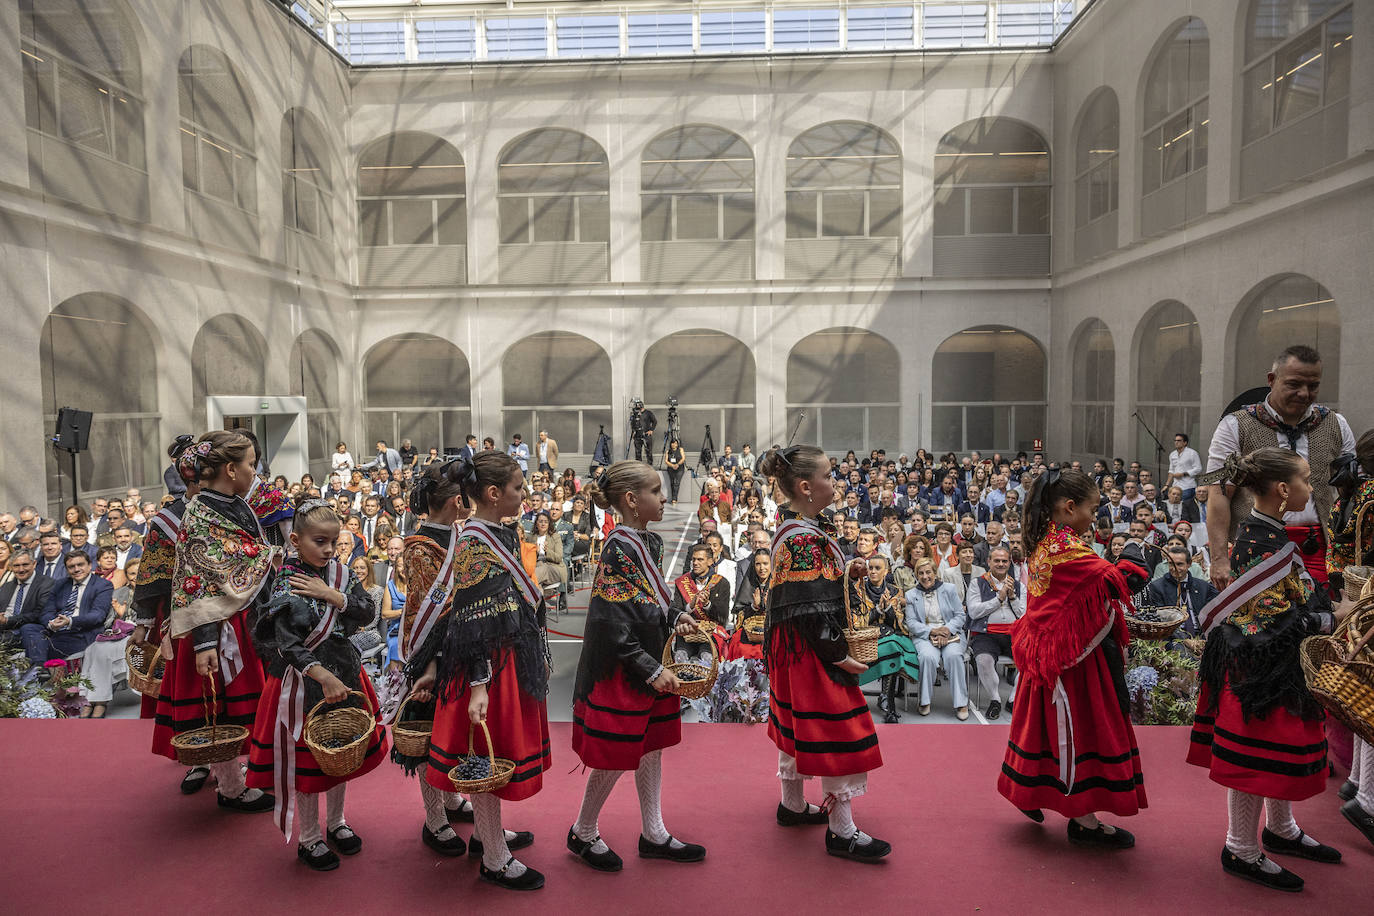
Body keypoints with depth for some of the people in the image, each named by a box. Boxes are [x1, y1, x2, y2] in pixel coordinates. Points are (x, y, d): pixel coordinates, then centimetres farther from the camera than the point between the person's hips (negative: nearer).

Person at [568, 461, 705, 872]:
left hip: (650, 663, 9)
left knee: (651, 746, 17)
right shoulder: (618, 549, -22)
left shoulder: (650, 543, 5)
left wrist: (675, 618, 2)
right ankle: (583, 833, 30)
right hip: (620, 670, -8)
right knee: (615, 756, 7)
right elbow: (612, 625, -23)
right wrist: (651, 670, -21)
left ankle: (653, 834, 33)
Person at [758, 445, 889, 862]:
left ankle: (792, 804, 37)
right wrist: (839, 655, -19)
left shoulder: (791, 530, 6)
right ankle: (841, 830, 14)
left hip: (792, 649, 10)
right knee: (837, 733, 1)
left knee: (796, 724, 21)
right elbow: (810, 610, -26)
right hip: (812, 653, -10)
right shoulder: (805, 539, -25)